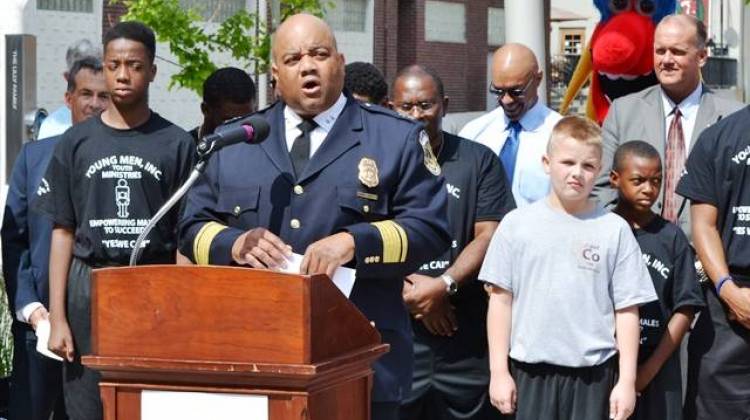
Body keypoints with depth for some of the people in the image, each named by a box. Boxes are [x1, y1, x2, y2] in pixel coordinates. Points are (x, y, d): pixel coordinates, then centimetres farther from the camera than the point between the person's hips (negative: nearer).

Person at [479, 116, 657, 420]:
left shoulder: (615, 230, 1)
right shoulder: (517, 224, 3)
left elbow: (627, 310, 1)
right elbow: (501, 300, 4)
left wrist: (627, 380, -3)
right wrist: (499, 371, 0)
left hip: (594, 372, 0)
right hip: (531, 369, 1)